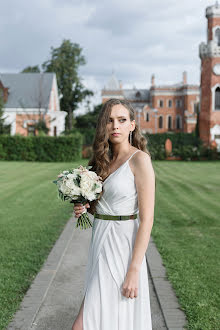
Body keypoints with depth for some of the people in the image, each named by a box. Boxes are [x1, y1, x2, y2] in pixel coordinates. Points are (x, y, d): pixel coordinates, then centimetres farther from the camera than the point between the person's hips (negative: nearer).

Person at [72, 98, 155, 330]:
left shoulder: (139, 159, -13)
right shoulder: (104, 160, 10)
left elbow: (147, 219, -17)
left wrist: (134, 270, -20)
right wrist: (84, 207, 0)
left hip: (122, 247, -8)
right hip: (101, 243, 8)